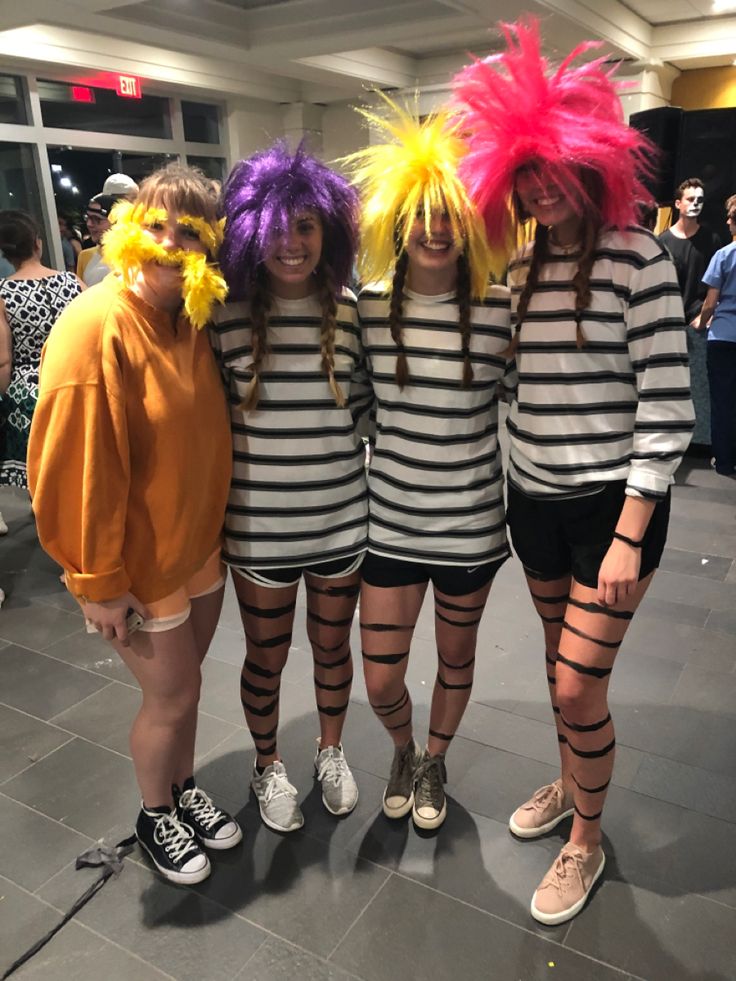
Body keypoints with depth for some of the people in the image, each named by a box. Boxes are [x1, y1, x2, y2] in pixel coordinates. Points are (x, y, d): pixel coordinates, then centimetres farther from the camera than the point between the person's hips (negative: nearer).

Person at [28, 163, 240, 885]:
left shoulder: (190, 322, 2)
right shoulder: (95, 326, -21)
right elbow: (77, 469, -22)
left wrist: (216, 529, 12)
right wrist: (99, 583, -17)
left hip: (199, 543, 7)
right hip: (138, 563, -6)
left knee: (182, 685, 22)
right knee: (172, 696, 9)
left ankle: (183, 787, 46)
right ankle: (155, 816, 37)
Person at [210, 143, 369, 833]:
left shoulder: (352, 312, -3)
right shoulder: (225, 317, -8)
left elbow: (364, 408, 8)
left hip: (342, 517, 2)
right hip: (258, 524, -1)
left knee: (332, 646, 19)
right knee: (266, 656, 16)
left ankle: (331, 751, 47)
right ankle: (267, 765, 43)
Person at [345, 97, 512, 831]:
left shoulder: (500, 310, -9)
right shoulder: (366, 307, -4)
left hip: (472, 522, -1)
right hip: (391, 518, 1)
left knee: (455, 657, 19)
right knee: (380, 681, 7)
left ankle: (434, 764, 49)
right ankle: (403, 751, 44)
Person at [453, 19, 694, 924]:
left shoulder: (637, 258, -12)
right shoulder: (522, 264, 6)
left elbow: (666, 411, -15)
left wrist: (627, 539, -17)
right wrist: (510, 491, 9)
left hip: (610, 503, -5)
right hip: (533, 501, 6)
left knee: (577, 685, 0)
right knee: (559, 664, 19)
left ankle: (586, 842, 26)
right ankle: (569, 785, 44)